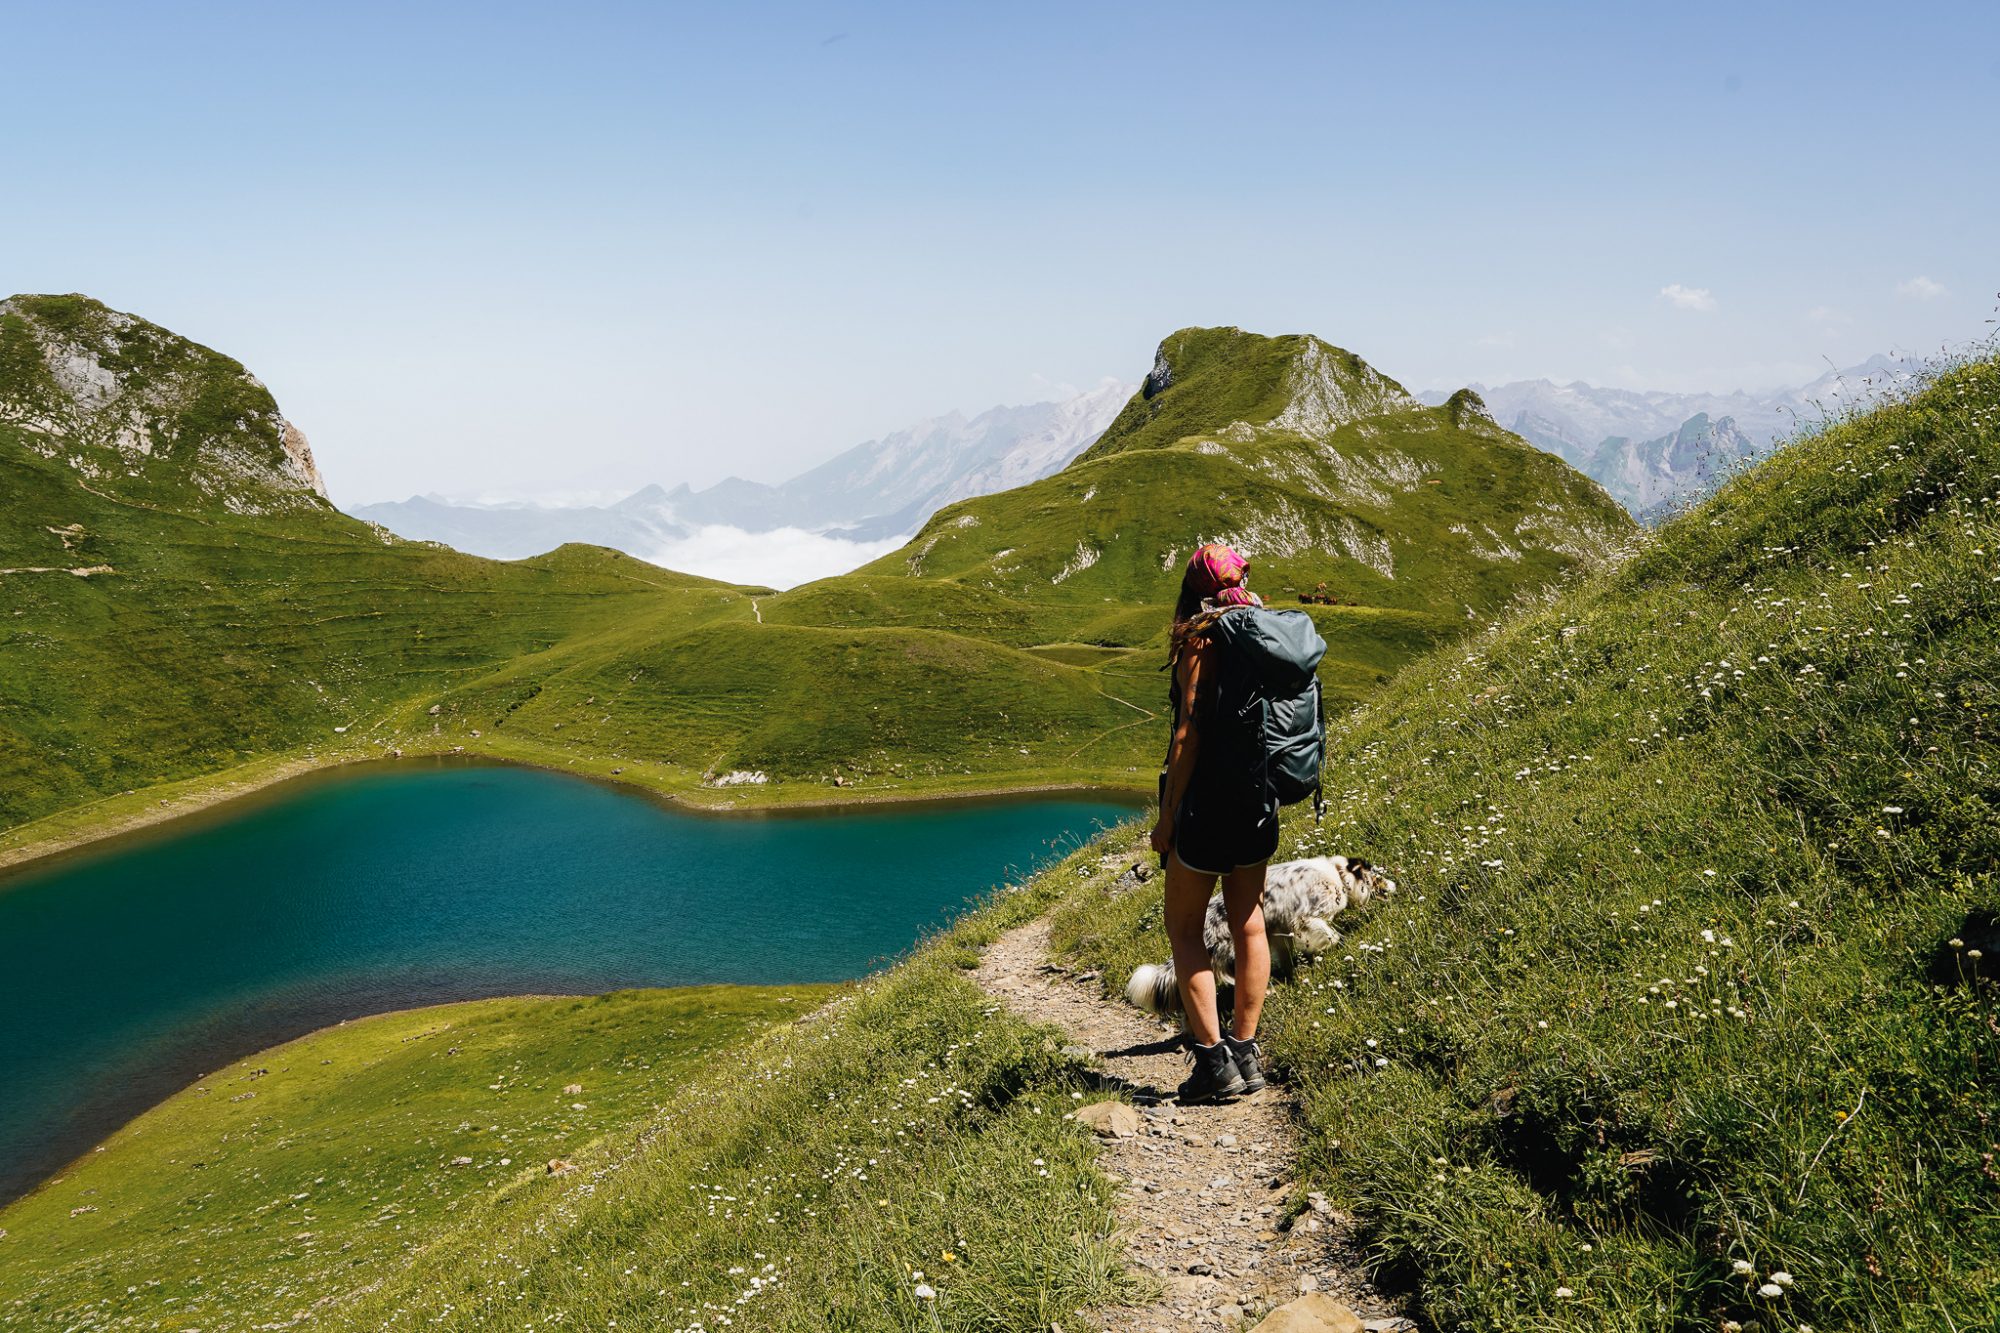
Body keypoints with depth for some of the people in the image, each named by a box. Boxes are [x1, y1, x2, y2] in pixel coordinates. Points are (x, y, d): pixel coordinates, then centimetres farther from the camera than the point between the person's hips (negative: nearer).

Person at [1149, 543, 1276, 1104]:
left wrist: (1167, 817, -12)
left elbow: (1189, 733, -17)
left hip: (1209, 799, -7)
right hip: (1258, 801, 7)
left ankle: (1214, 1061, 2)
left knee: (1184, 927, 5)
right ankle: (1246, 1053, 21)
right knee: (1248, 924, 13)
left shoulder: (1201, 642, -13)